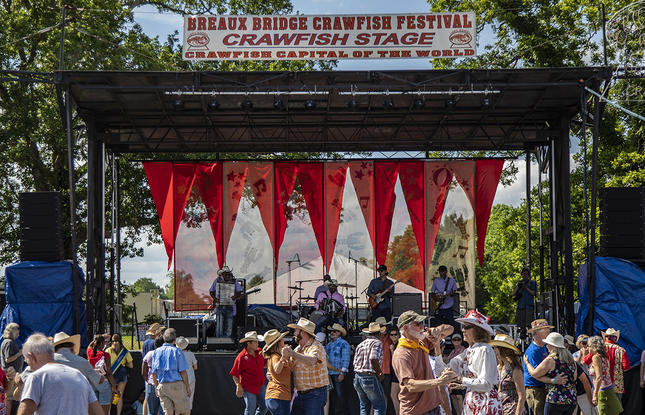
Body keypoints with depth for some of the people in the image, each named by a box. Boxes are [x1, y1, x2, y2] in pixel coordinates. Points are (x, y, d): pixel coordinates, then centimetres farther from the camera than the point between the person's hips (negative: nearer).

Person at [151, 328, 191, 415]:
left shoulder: (156, 352, 6)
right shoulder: (177, 351, -6)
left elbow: (154, 373, 7)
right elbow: (183, 372, -9)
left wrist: (156, 387, 17)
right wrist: (188, 386, -1)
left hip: (162, 385, 4)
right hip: (177, 385, -4)